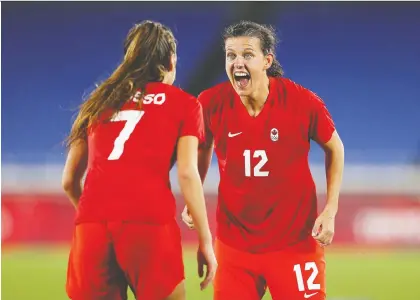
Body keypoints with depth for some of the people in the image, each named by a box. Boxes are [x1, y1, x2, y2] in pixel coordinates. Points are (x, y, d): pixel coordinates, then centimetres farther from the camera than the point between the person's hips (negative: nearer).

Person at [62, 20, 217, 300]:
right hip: (149, 224, -3)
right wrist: (205, 241, 3)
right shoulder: (184, 103, 14)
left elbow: (69, 181, 25)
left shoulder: (98, 102, 24)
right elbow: (187, 173, 1)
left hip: (91, 225, 3)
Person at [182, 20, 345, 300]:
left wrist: (330, 211, -3)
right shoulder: (211, 103, -9)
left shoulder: (303, 102, -13)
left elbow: (335, 149, 5)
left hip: (296, 241, -2)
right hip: (234, 242, 2)